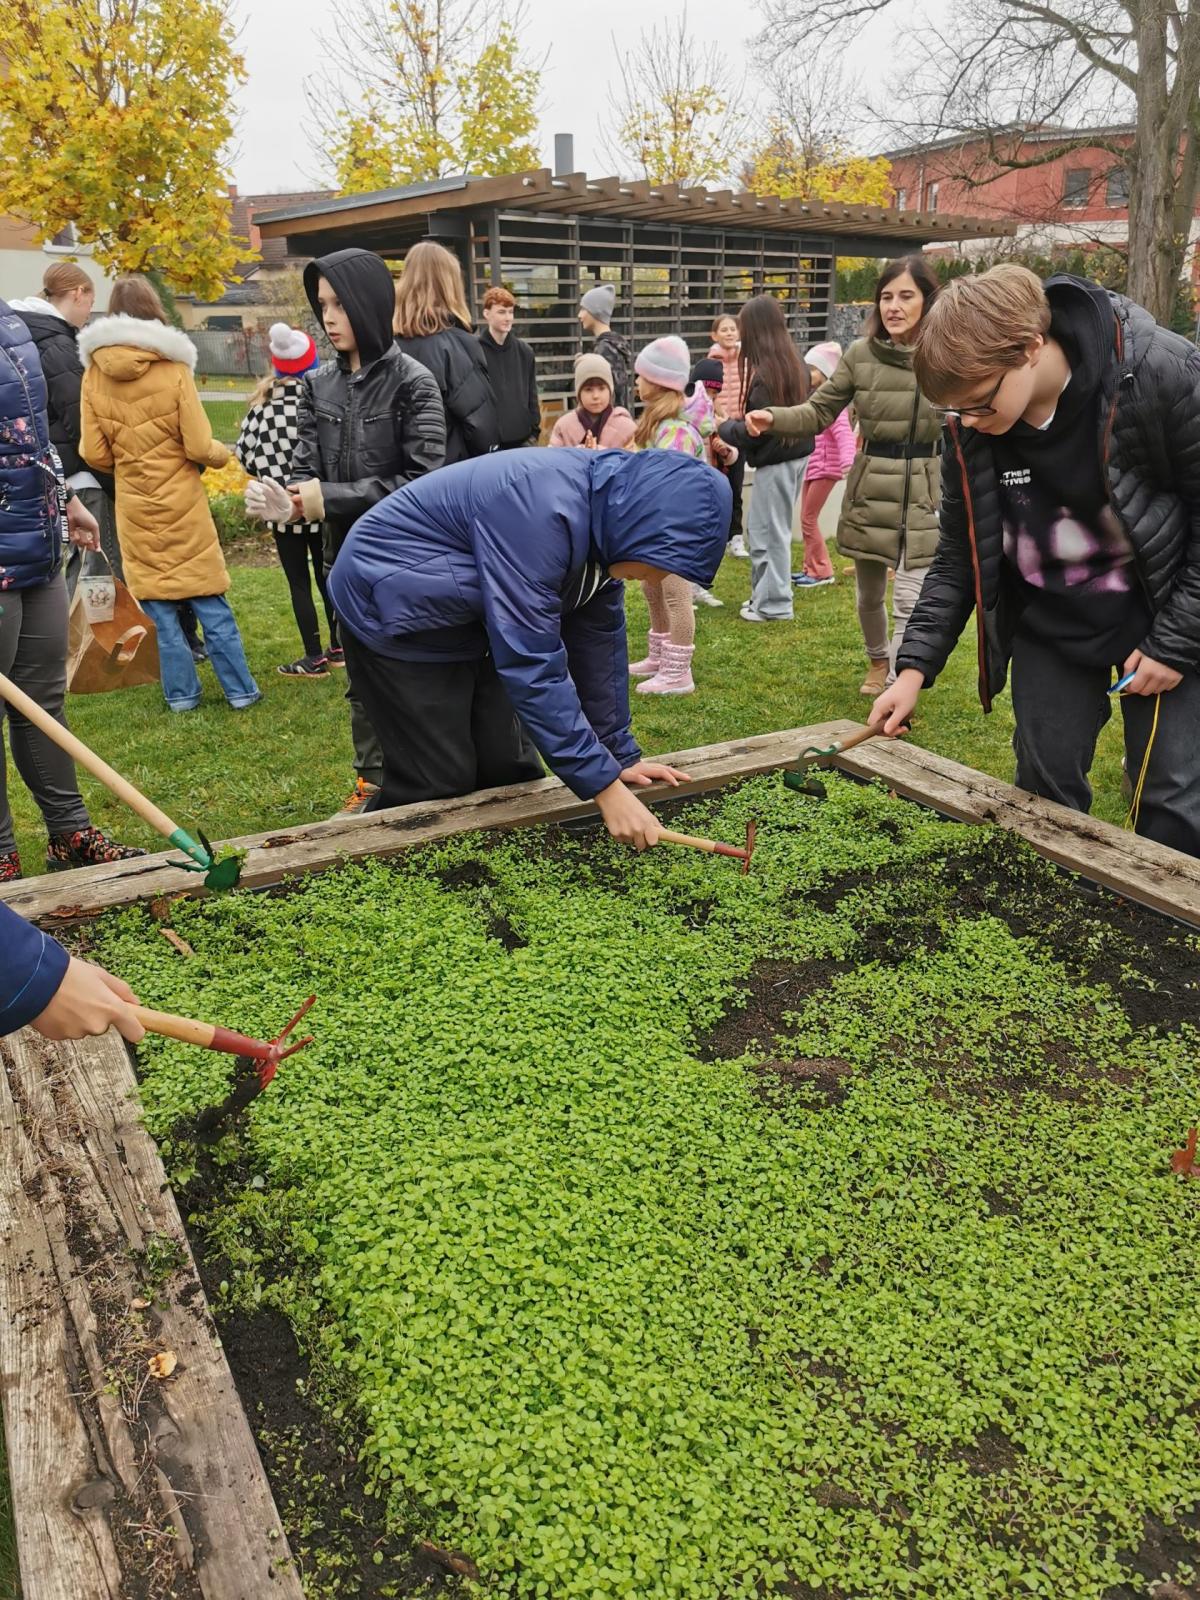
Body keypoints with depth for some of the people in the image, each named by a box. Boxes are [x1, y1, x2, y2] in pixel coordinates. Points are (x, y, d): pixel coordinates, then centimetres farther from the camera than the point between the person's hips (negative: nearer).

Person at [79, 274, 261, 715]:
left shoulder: (94, 374, -2)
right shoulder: (173, 369, -11)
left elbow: (94, 454, -1)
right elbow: (199, 447, -12)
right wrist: (223, 452, 10)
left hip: (134, 506, 2)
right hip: (180, 502, -2)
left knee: (160, 606, 10)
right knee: (210, 603, 6)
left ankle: (181, 694, 15)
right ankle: (240, 690, 10)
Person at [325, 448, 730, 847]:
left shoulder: (604, 512, -5)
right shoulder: (540, 512, -33)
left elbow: (598, 639, 3)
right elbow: (530, 662, -34)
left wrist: (621, 755, 5)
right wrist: (605, 785, -32)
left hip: (460, 622, 8)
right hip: (393, 614, -8)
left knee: (508, 773, 6)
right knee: (440, 788, -6)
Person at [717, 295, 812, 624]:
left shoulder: (764, 372, -19)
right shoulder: (794, 362, 7)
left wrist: (725, 428, -1)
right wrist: (740, 422, 13)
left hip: (775, 461, -9)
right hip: (796, 453, 9)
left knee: (770, 532, 1)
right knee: (758, 528, 18)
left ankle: (774, 604, 10)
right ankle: (765, 594, 26)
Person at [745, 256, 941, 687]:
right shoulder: (861, 354, -1)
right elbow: (819, 412, 2)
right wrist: (774, 419, -16)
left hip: (925, 491, -3)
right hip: (870, 488, 3)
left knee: (910, 604, -6)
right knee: (869, 594, 19)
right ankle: (878, 659, 48)